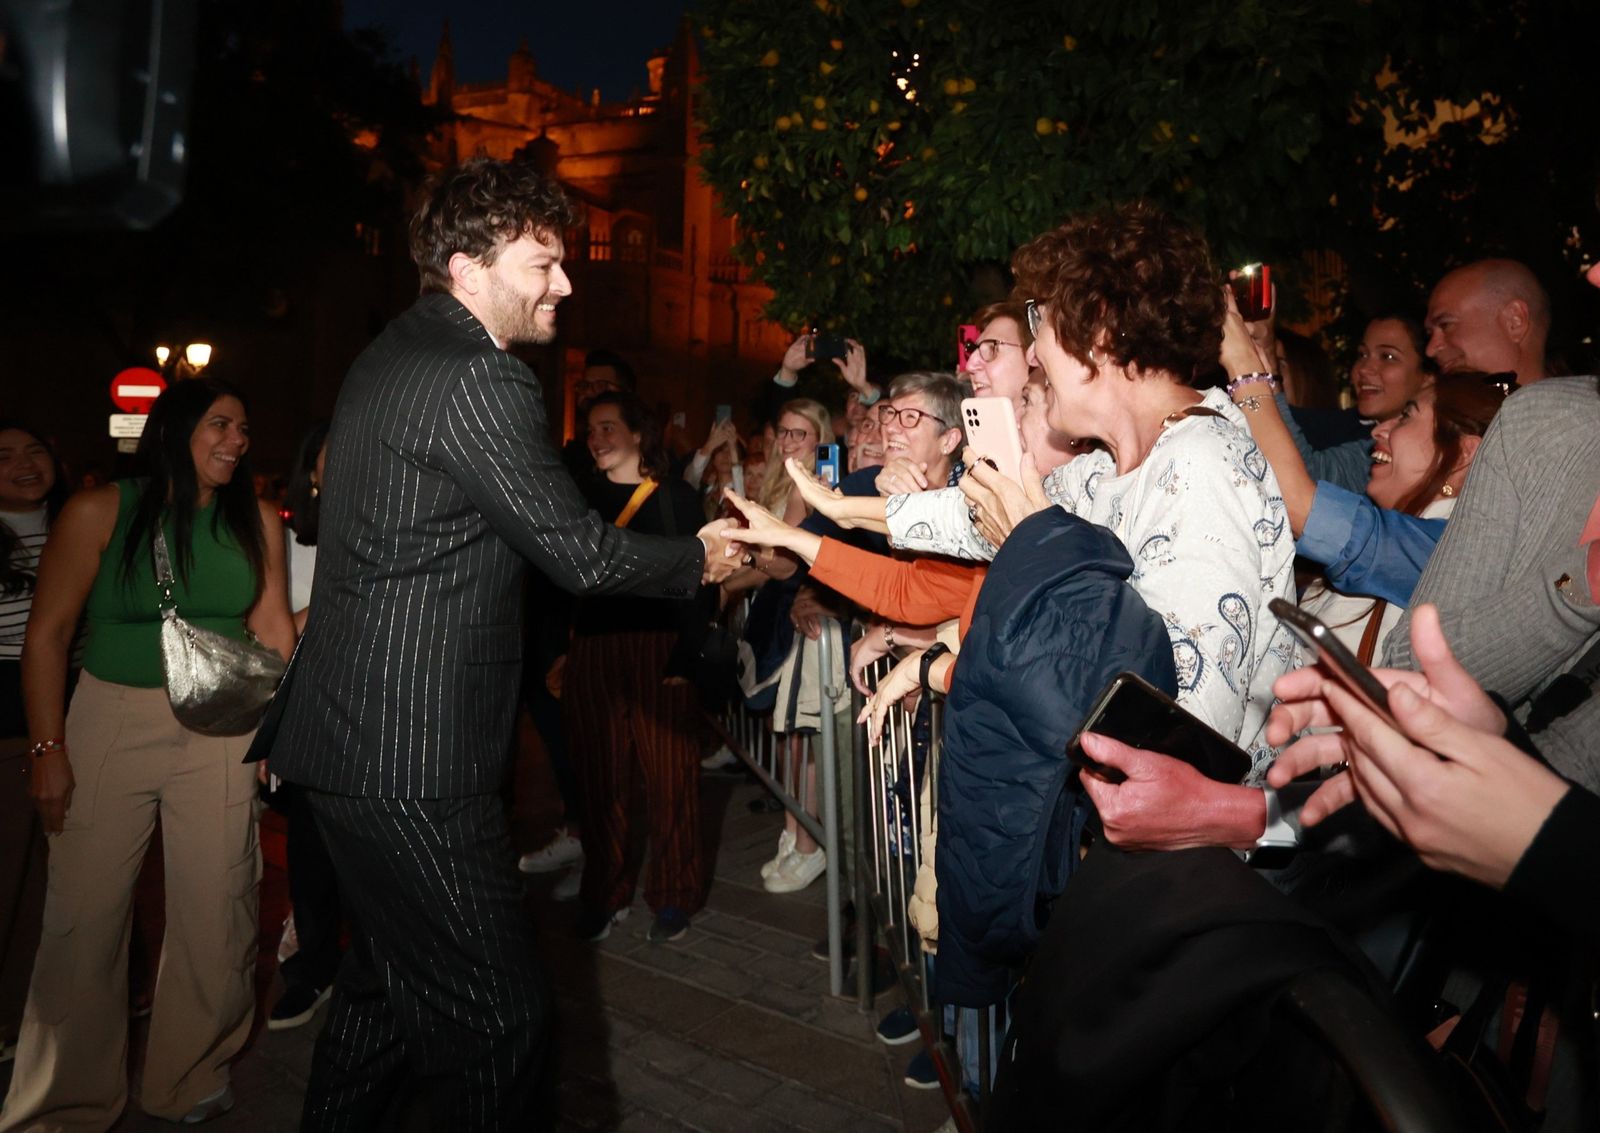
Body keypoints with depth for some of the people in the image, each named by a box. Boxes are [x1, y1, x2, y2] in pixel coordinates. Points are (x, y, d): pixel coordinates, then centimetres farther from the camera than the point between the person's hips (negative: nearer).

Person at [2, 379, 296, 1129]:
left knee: (215, 916, 3)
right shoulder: (99, 513, -3)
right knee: (85, 918, 4)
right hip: (110, 724, -1)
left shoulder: (257, 522, 3)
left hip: (218, 732, 2)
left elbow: (273, 630, 3)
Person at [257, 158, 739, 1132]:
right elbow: (582, 554, -15)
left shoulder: (394, 356, 14)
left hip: (354, 739, 11)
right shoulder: (479, 382, -19)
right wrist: (698, 558, 1)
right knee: (500, 1016, -1)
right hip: (412, 759, -11)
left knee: (393, 980, 25)